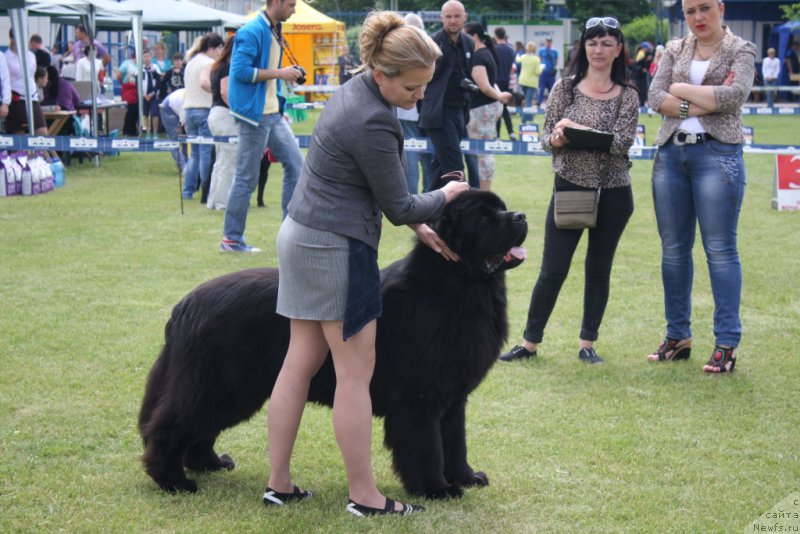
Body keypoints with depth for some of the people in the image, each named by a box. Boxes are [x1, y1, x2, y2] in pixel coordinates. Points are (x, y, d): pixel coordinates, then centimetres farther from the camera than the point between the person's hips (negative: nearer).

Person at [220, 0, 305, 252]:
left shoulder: (275, 31, 13)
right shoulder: (252, 32, -16)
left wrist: (286, 75, 10)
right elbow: (240, 71, -22)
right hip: (254, 115, -9)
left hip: (273, 113, 9)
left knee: (295, 165, 8)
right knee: (246, 177, -2)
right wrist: (279, 73, -20)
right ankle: (231, 238, 8)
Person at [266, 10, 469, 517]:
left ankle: (279, 484, 17)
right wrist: (445, 196, 5)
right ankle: (365, 498, 7)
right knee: (356, 374, -1)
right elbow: (399, 206, -12)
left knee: (301, 362, 12)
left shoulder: (355, 91, 8)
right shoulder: (373, 123, -22)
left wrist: (418, 223, 10)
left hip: (302, 236, 10)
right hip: (336, 248, -10)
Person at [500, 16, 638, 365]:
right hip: (569, 188, 0)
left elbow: (622, 142, -12)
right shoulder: (565, 88, 3)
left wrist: (577, 130, -20)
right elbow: (546, 138, 1)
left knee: (598, 269, 8)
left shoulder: (627, 96, 1)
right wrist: (556, 139, -22)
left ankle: (588, 344, 19)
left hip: (613, 194, 0)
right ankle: (530, 342, 9)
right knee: (553, 269, -1)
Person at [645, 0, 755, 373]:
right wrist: (701, 105, -14)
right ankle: (678, 336, 17)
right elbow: (655, 97, -1)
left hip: (718, 154, -4)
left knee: (720, 250, -4)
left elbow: (736, 94, -16)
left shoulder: (740, 50, 2)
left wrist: (681, 89, -8)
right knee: (673, 249, 7)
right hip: (671, 153, 4)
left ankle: (727, 343, 0)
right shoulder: (675, 50, 13)